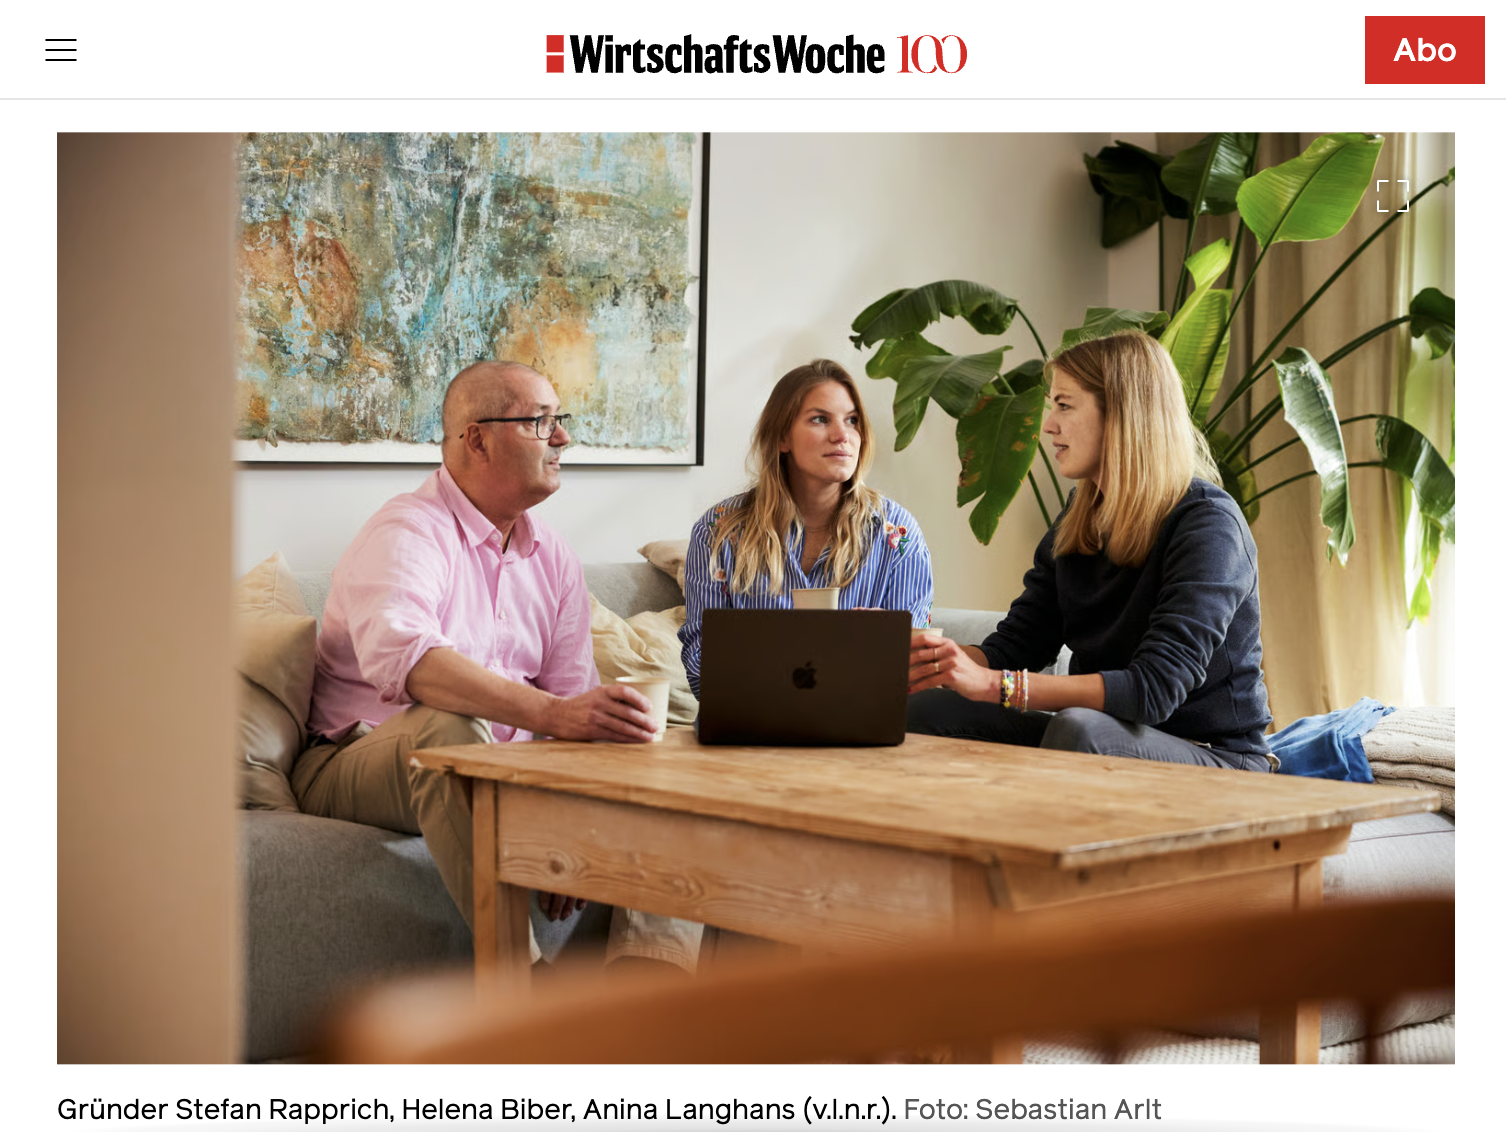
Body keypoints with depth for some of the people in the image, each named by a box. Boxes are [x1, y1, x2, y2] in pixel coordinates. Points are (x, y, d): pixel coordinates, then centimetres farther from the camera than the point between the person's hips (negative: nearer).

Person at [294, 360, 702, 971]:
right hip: (362, 757, -6)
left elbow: (574, 700, 4)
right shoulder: (408, 531, -13)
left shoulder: (552, 556, 11)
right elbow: (400, 655, -35)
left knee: (638, 750, -13)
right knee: (447, 726, -38)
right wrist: (550, 713, -46)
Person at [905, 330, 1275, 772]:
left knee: (1077, 728, -37)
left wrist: (996, 685, -33)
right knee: (929, 708, -13)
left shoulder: (1207, 523, -16)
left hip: (1216, 759, -7)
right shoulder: (1077, 521, 9)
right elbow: (1014, 644, 6)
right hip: (1109, 734, 7)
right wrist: (931, 658, -15)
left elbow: (1156, 687, -27)